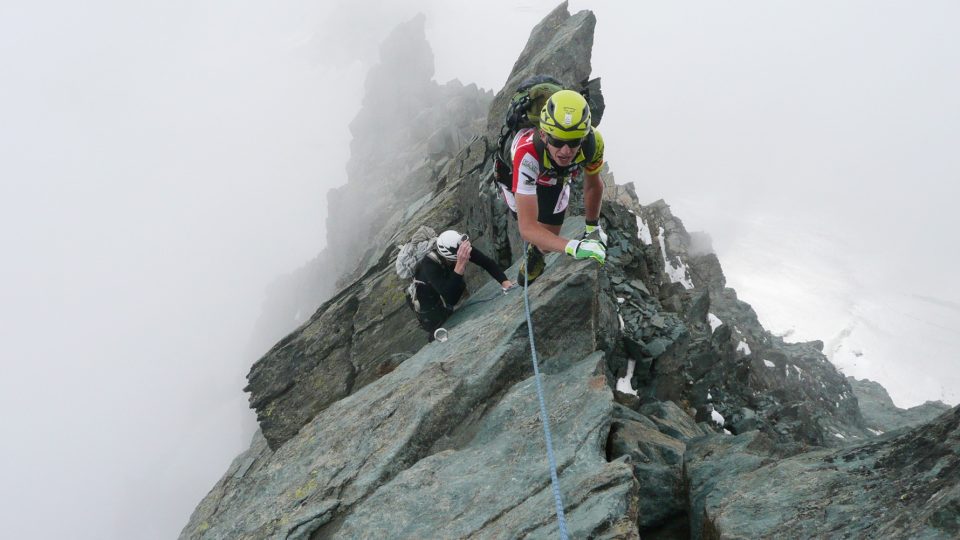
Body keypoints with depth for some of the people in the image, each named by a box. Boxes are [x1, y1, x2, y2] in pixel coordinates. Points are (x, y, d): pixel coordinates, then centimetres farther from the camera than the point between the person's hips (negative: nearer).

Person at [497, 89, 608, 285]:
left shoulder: (592, 141, -40)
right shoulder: (527, 153, -51)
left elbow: (593, 184, -15)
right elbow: (527, 228, -52)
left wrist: (592, 228, -3)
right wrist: (573, 247, -65)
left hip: (555, 179, 3)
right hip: (515, 175, -2)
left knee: (547, 241, 4)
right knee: (534, 235, 1)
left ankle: (535, 254, 40)